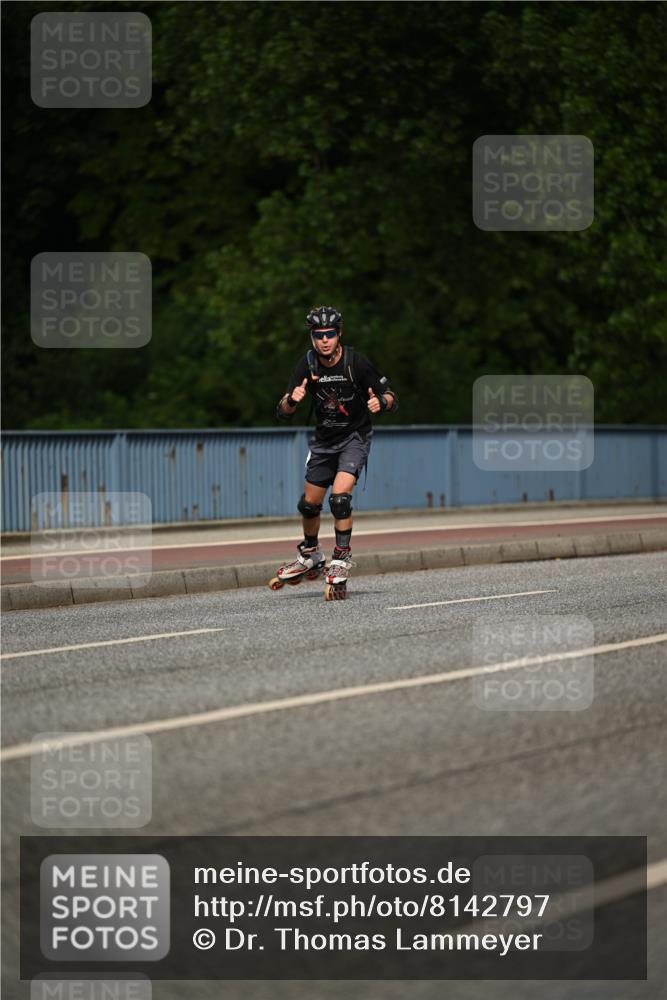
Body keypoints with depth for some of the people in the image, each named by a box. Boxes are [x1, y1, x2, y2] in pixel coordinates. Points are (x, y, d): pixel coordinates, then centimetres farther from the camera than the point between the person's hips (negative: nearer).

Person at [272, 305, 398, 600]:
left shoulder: (356, 362, -20)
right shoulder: (308, 364, -11)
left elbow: (390, 397, -11)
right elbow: (282, 412, -12)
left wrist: (381, 403, -35)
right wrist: (292, 399, -35)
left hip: (355, 436, -4)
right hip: (324, 439, 4)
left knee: (339, 496, -23)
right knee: (309, 503, 10)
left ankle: (342, 559, -10)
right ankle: (310, 556, 35)